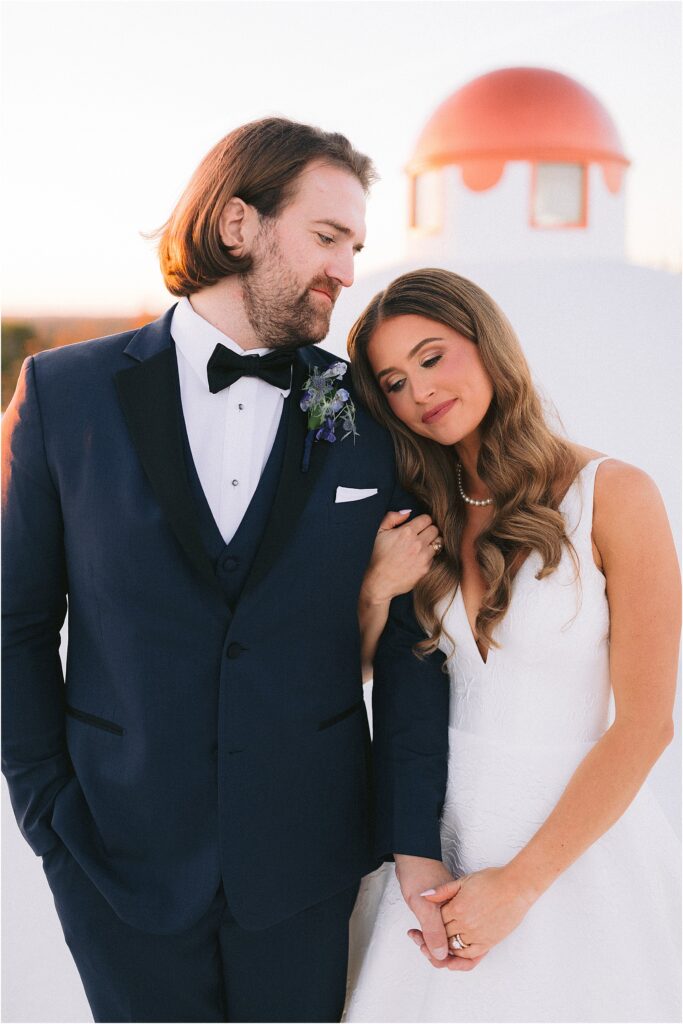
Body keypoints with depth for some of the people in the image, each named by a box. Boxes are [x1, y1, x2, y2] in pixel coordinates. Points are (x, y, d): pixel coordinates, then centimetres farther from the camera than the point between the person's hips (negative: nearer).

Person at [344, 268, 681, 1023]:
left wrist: (519, 882, -12)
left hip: (570, 843, -4)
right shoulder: (421, 513, 2)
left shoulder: (613, 495, -13)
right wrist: (375, 591, -14)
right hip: (432, 837, 4)